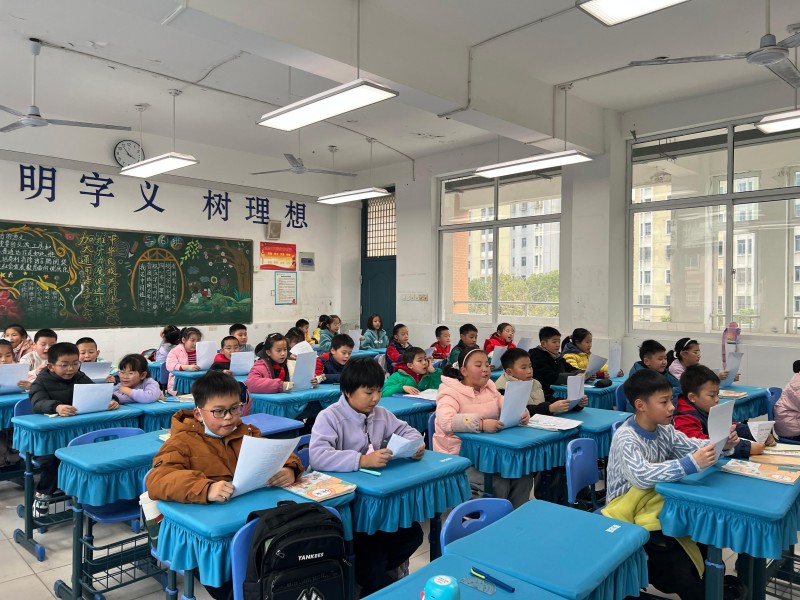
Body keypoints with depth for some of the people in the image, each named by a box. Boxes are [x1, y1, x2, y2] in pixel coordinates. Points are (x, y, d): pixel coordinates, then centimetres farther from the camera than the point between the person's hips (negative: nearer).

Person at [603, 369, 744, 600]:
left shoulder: (664, 430, 2)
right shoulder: (625, 438, -24)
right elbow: (641, 475, -40)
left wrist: (720, 444, -21)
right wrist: (690, 464, -49)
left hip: (657, 504, 8)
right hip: (630, 516, -8)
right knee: (679, 569, -18)